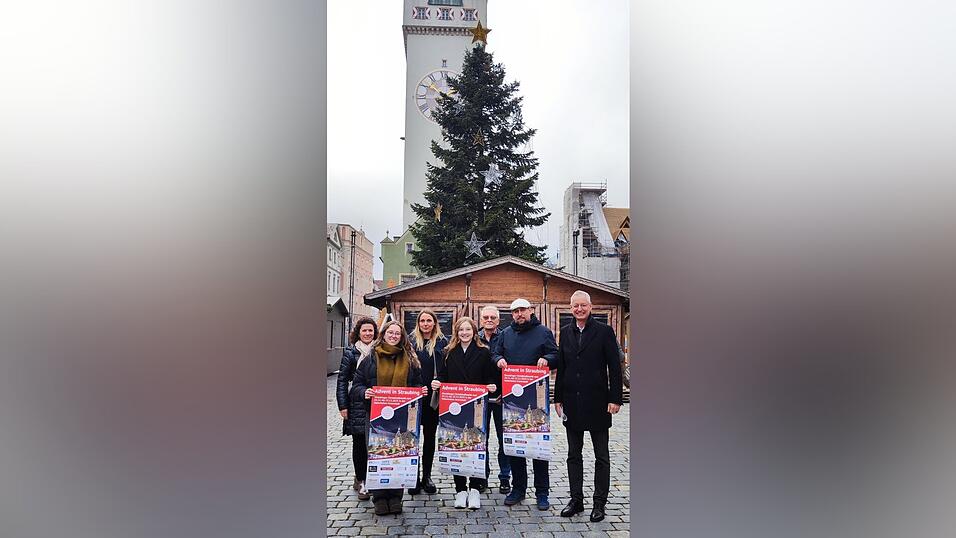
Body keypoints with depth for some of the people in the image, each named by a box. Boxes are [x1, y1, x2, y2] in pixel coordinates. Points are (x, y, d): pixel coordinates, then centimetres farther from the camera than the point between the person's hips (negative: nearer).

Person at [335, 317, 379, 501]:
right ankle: (360, 481, 15)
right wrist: (343, 406, -5)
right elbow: (342, 380, 1)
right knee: (359, 443, 4)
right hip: (357, 405, -2)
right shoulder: (351, 353, 1)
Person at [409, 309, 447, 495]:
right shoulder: (411, 341, 4)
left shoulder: (442, 343, 4)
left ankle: (427, 476, 21)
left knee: (430, 436, 10)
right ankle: (414, 476, 11)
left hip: (434, 396, 1)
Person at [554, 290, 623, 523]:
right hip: (572, 403, 4)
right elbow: (561, 367, 9)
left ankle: (599, 503, 17)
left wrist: (615, 398, -11)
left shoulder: (604, 331, -5)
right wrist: (558, 398, 7)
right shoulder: (566, 332, 7)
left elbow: (615, 368, -6)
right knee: (574, 454, 12)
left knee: (601, 456, 7)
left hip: (597, 403, -4)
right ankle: (576, 499, 22)